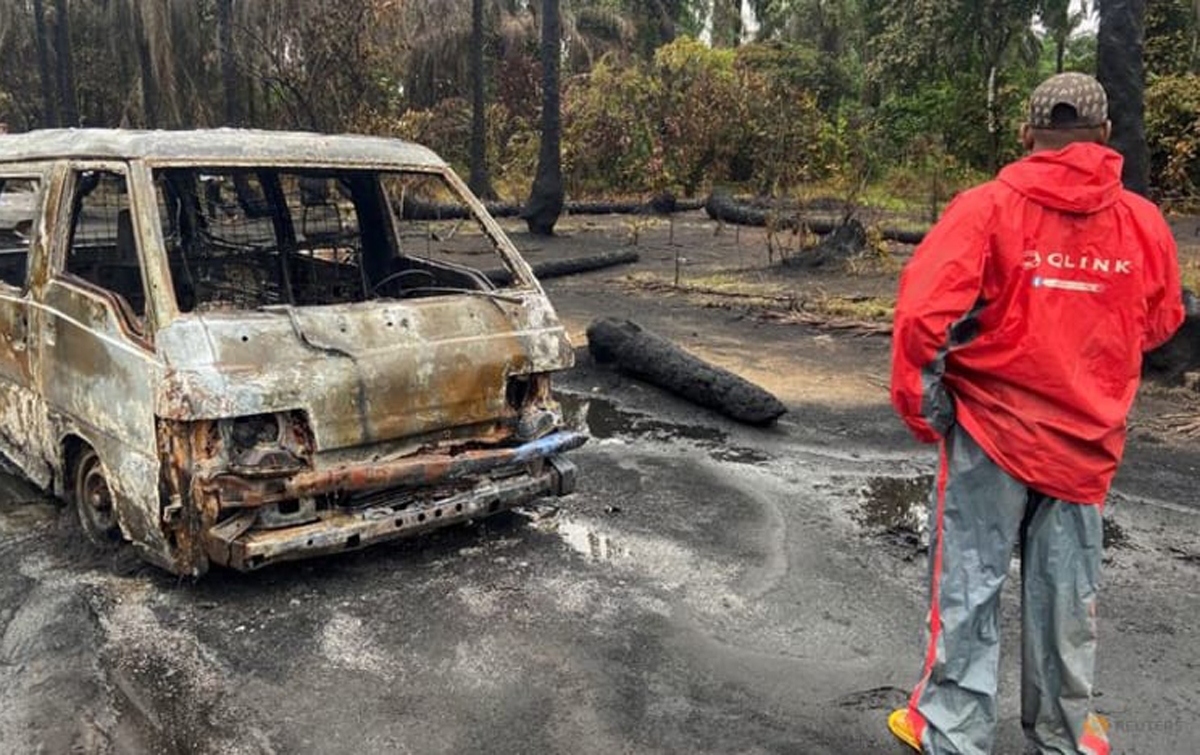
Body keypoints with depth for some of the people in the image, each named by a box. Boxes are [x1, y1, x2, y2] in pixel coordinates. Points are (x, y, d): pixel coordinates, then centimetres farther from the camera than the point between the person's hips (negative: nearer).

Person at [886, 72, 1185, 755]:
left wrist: (919, 401, -7)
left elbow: (924, 311, -20)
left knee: (970, 583, 9)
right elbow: (1159, 325, 12)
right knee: (1068, 590, 15)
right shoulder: (1145, 222, -1)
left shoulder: (988, 206, -12)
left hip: (992, 427, -3)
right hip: (1088, 438, 3)